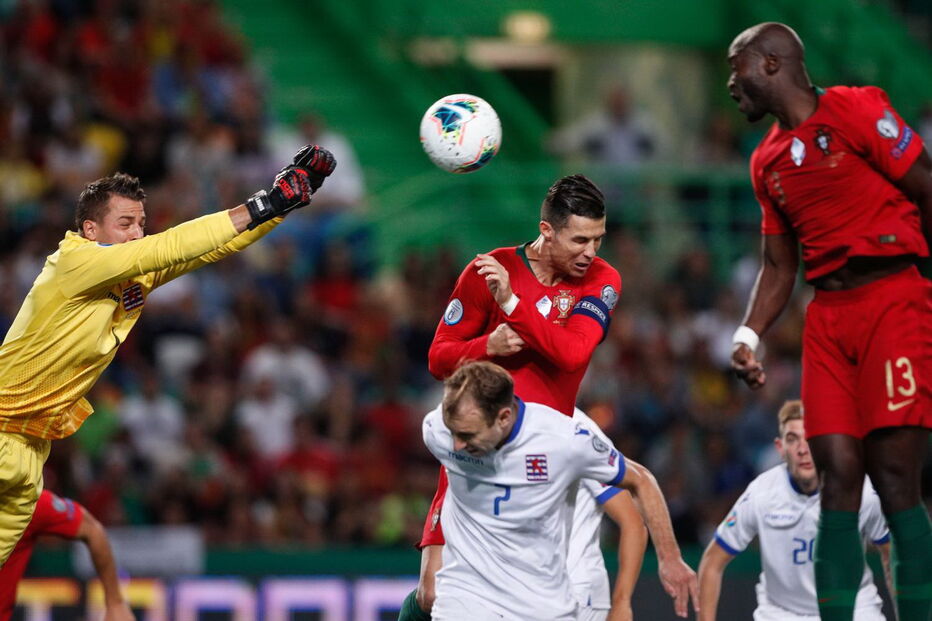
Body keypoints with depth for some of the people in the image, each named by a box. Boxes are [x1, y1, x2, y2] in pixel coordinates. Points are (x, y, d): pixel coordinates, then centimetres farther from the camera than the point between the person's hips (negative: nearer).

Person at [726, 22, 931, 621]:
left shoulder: (856, 110, -4)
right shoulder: (767, 161, 17)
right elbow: (779, 267, 20)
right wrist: (748, 337, 6)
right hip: (827, 316, 6)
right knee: (838, 478, -2)